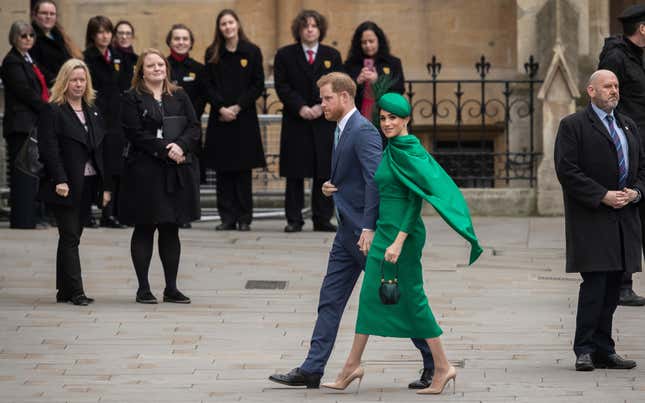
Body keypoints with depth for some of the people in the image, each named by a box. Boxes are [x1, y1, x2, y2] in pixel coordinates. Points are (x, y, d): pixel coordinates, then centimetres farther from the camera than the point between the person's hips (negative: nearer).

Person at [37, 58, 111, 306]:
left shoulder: (93, 112, 16)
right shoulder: (53, 112, -5)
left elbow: (101, 150, 14)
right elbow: (49, 149, -12)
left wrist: (105, 185, 8)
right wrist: (60, 180, -21)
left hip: (88, 185, 6)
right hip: (66, 186, -6)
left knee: (72, 237, 9)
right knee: (70, 237, -7)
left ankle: (65, 291, 13)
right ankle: (75, 292, -8)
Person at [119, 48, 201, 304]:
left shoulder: (179, 97, 13)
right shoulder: (132, 99, -1)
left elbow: (194, 127, 4)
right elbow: (136, 134, -11)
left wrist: (180, 146, -16)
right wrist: (166, 151, -18)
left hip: (178, 172, 4)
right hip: (145, 171, -4)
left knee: (171, 230, 7)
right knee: (144, 230, 1)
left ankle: (171, 288, 12)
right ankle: (143, 288, 7)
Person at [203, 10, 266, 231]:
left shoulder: (252, 52, 1)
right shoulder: (212, 54, 6)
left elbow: (258, 85, -2)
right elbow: (208, 86, 4)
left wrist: (237, 107, -10)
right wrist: (221, 108, -10)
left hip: (244, 117, -2)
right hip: (220, 119, 2)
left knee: (243, 170, -1)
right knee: (223, 169, 2)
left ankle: (244, 218, 4)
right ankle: (227, 217, 6)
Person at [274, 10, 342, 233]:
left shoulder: (332, 55, 10)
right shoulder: (285, 55, 5)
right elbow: (282, 86, -1)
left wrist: (322, 107, -11)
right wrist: (300, 107, -14)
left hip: (325, 122, 1)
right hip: (295, 122, -1)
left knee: (324, 172, 1)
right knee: (295, 173, 0)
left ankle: (322, 219, 7)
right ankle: (294, 220, 4)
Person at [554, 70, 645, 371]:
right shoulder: (573, 126, -2)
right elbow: (567, 171, -11)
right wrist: (603, 196, -16)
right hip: (590, 221, -6)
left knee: (612, 287, 6)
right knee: (594, 284, -11)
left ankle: (603, 350, 11)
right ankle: (584, 351, -6)